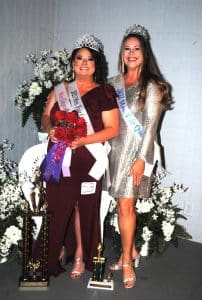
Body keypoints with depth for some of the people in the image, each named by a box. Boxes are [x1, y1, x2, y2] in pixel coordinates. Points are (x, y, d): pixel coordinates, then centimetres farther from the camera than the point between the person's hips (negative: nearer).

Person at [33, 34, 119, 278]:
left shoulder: (104, 93, -1)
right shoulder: (60, 90, 11)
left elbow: (112, 129, -5)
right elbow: (46, 116, 15)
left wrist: (83, 140, -18)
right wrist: (50, 129, -8)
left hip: (87, 160, -3)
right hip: (59, 160, 3)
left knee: (83, 207, 6)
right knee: (58, 206, 7)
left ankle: (81, 255, 24)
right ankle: (60, 248, 29)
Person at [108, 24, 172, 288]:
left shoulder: (151, 86, -4)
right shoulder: (114, 83, 11)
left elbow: (151, 125, -9)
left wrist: (141, 159, -15)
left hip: (137, 150, -5)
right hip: (116, 148, 5)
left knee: (126, 206, -4)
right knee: (123, 205, 10)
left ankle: (127, 261, 12)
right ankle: (131, 250, 28)